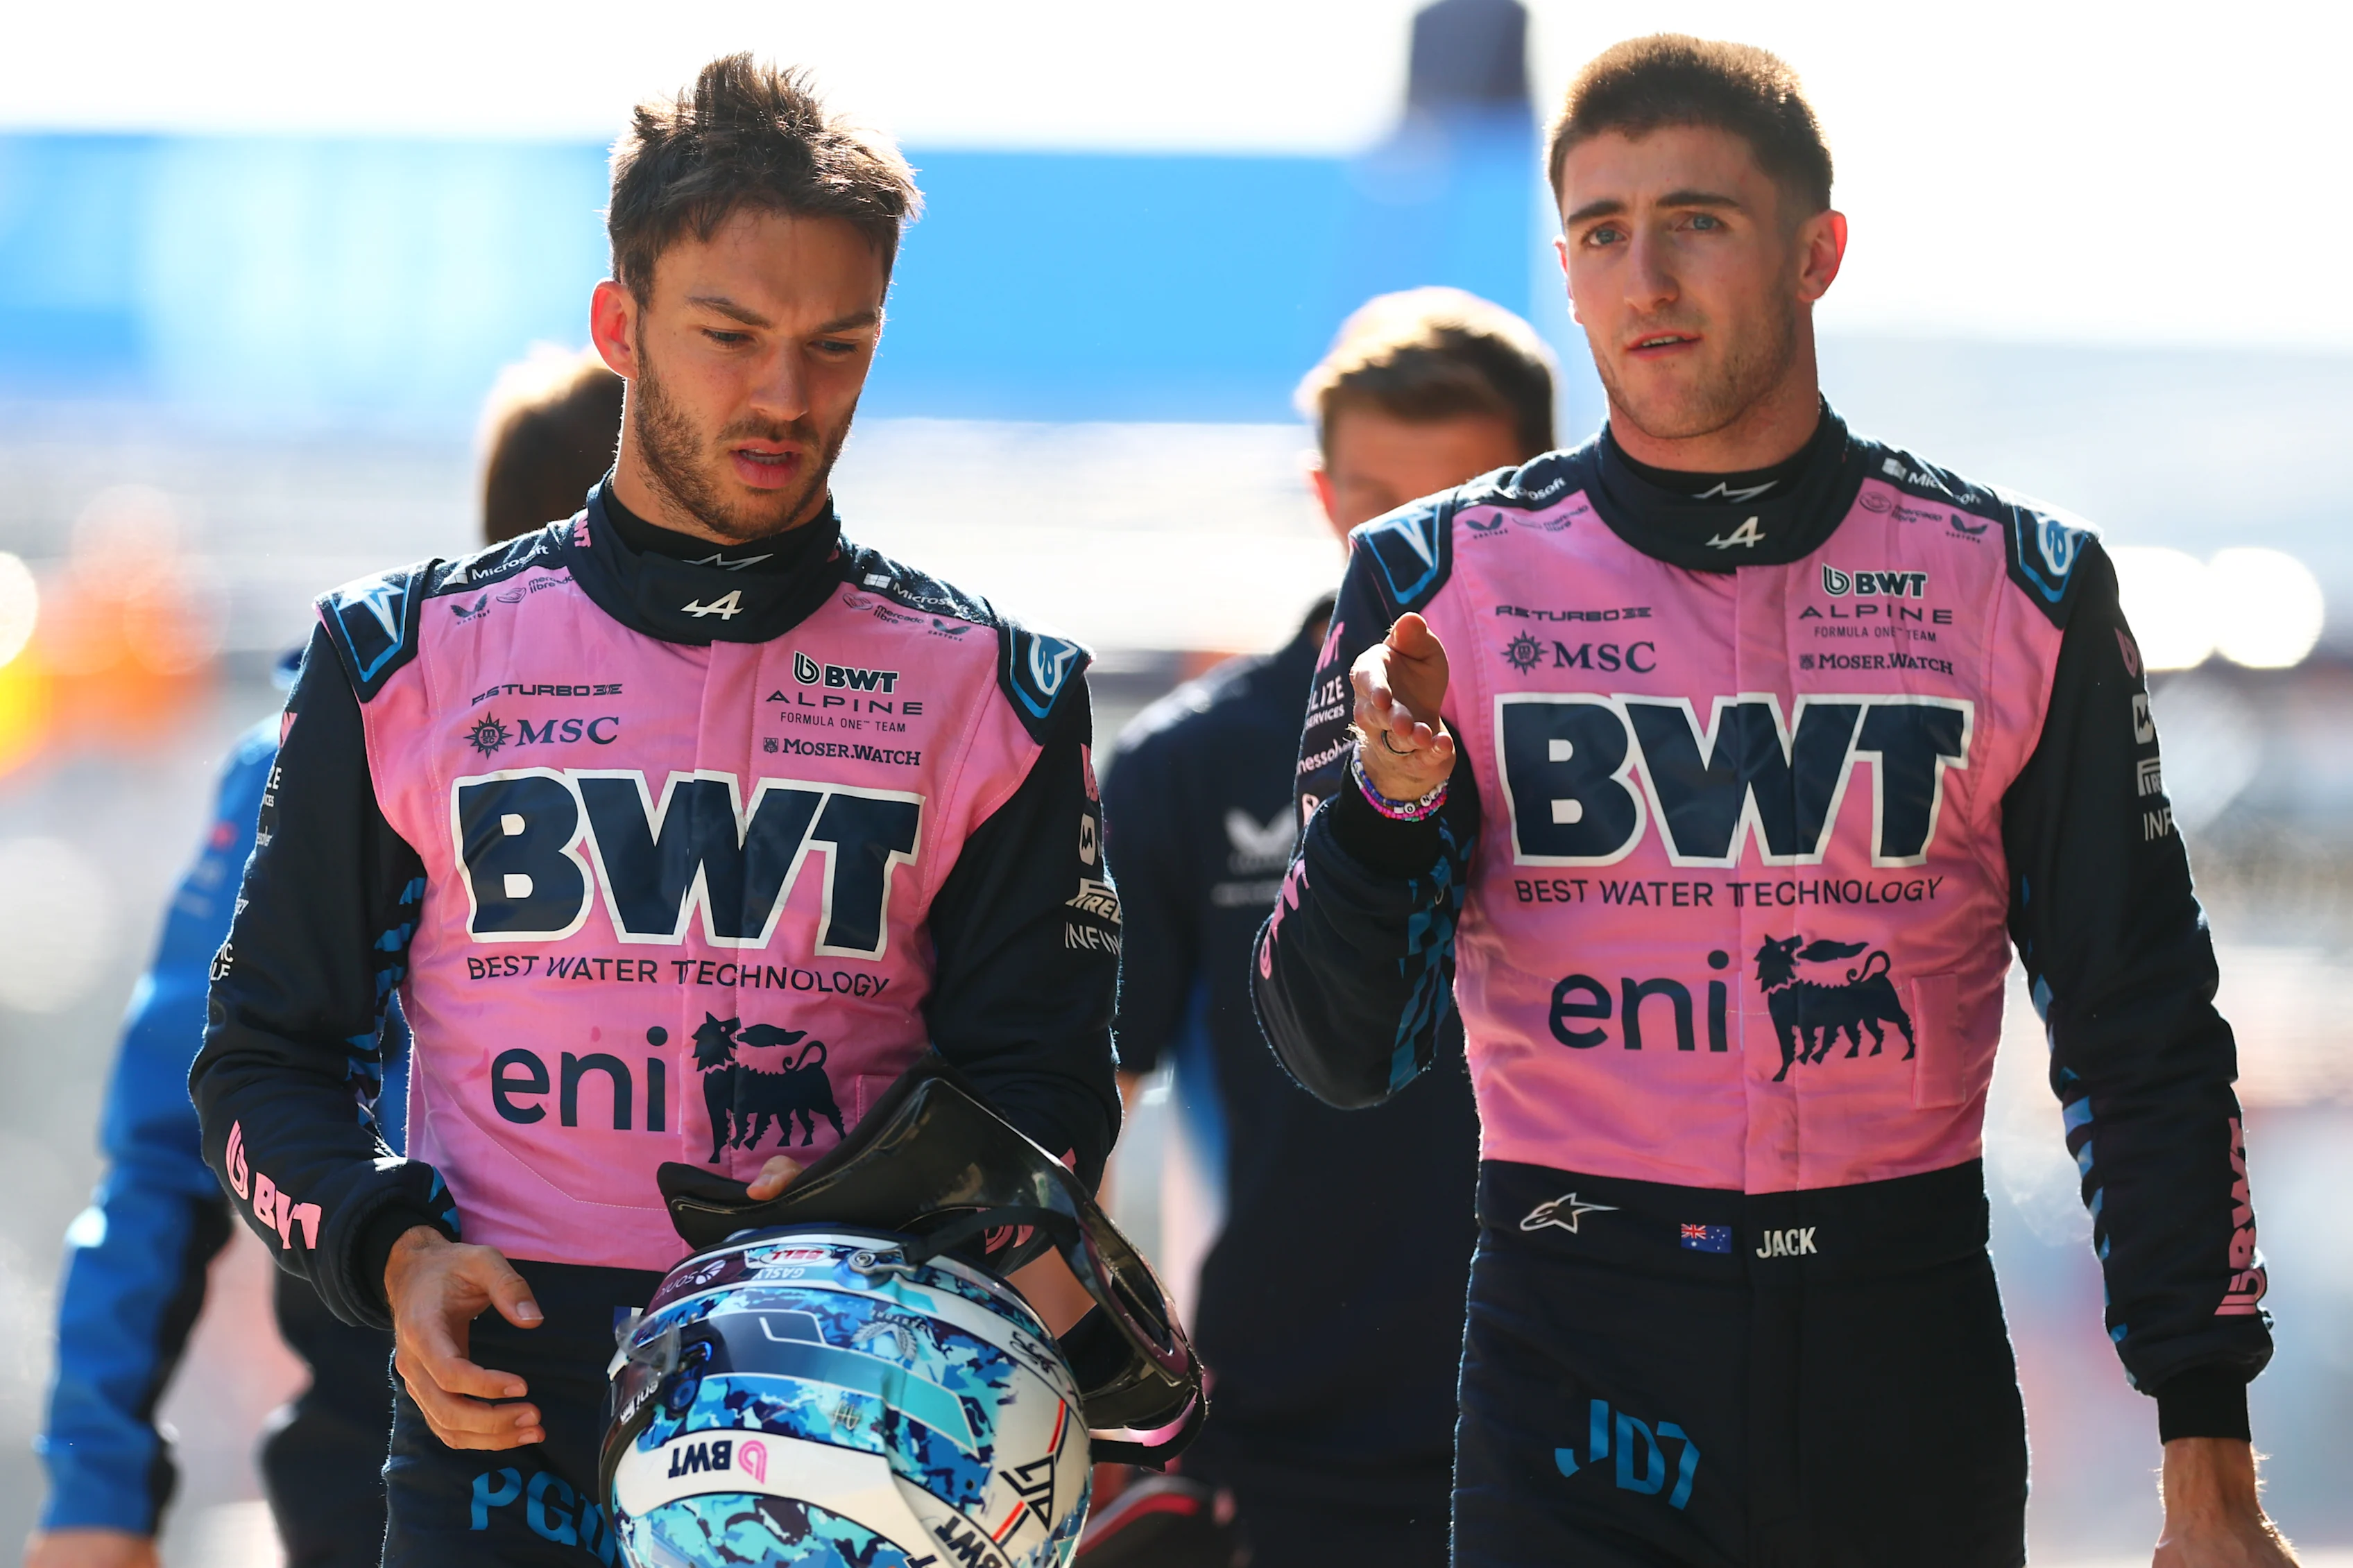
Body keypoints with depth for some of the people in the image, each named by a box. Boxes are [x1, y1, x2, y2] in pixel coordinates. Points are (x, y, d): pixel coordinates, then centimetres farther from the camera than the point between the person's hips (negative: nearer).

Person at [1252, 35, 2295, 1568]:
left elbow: (2148, 1042, 7)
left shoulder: (2018, 588, 3)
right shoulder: (1441, 584, 3)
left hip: (1906, 1356, 1)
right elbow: (1348, 1053, 1)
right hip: (1580, 1360, -1)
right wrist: (1389, 803, -18)